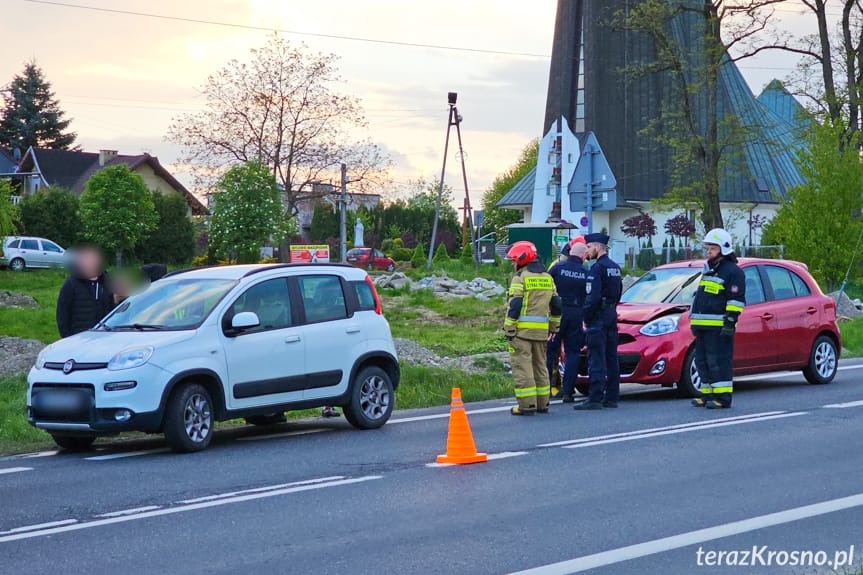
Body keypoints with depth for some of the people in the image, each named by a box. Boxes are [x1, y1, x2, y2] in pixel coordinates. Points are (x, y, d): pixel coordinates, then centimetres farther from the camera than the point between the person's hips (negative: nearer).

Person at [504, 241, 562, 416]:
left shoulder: (520, 277, -7)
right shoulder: (547, 278, 15)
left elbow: (514, 305, -13)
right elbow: (556, 305, 17)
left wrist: (509, 329, -11)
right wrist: (554, 327, 24)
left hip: (522, 329, -7)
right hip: (541, 330, 7)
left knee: (522, 366, -5)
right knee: (540, 366, 15)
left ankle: (527, 405, -9)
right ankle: (542, 404, 19)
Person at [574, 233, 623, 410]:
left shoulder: (597, 268, -14)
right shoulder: (615, 267, 15)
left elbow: (592, 297, -20)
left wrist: (586, 319, -11)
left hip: (598, 318, -9)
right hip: (612, 316, 9)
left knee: (596, 360, -9)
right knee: (611, 359, 10)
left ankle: (595, 399, -11)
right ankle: (611, 397, 13)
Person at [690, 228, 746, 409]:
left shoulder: (733, 271, -7)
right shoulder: (708, 270, 22)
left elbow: (736, 299, -13)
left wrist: (730, 322, -19)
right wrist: (695, 321, 25)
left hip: (719, 326, -9)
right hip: (704, 325, 9)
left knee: (718, 361, -10)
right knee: (702, 361, 10)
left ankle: (723, 397, -9)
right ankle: (708, 394, 17)